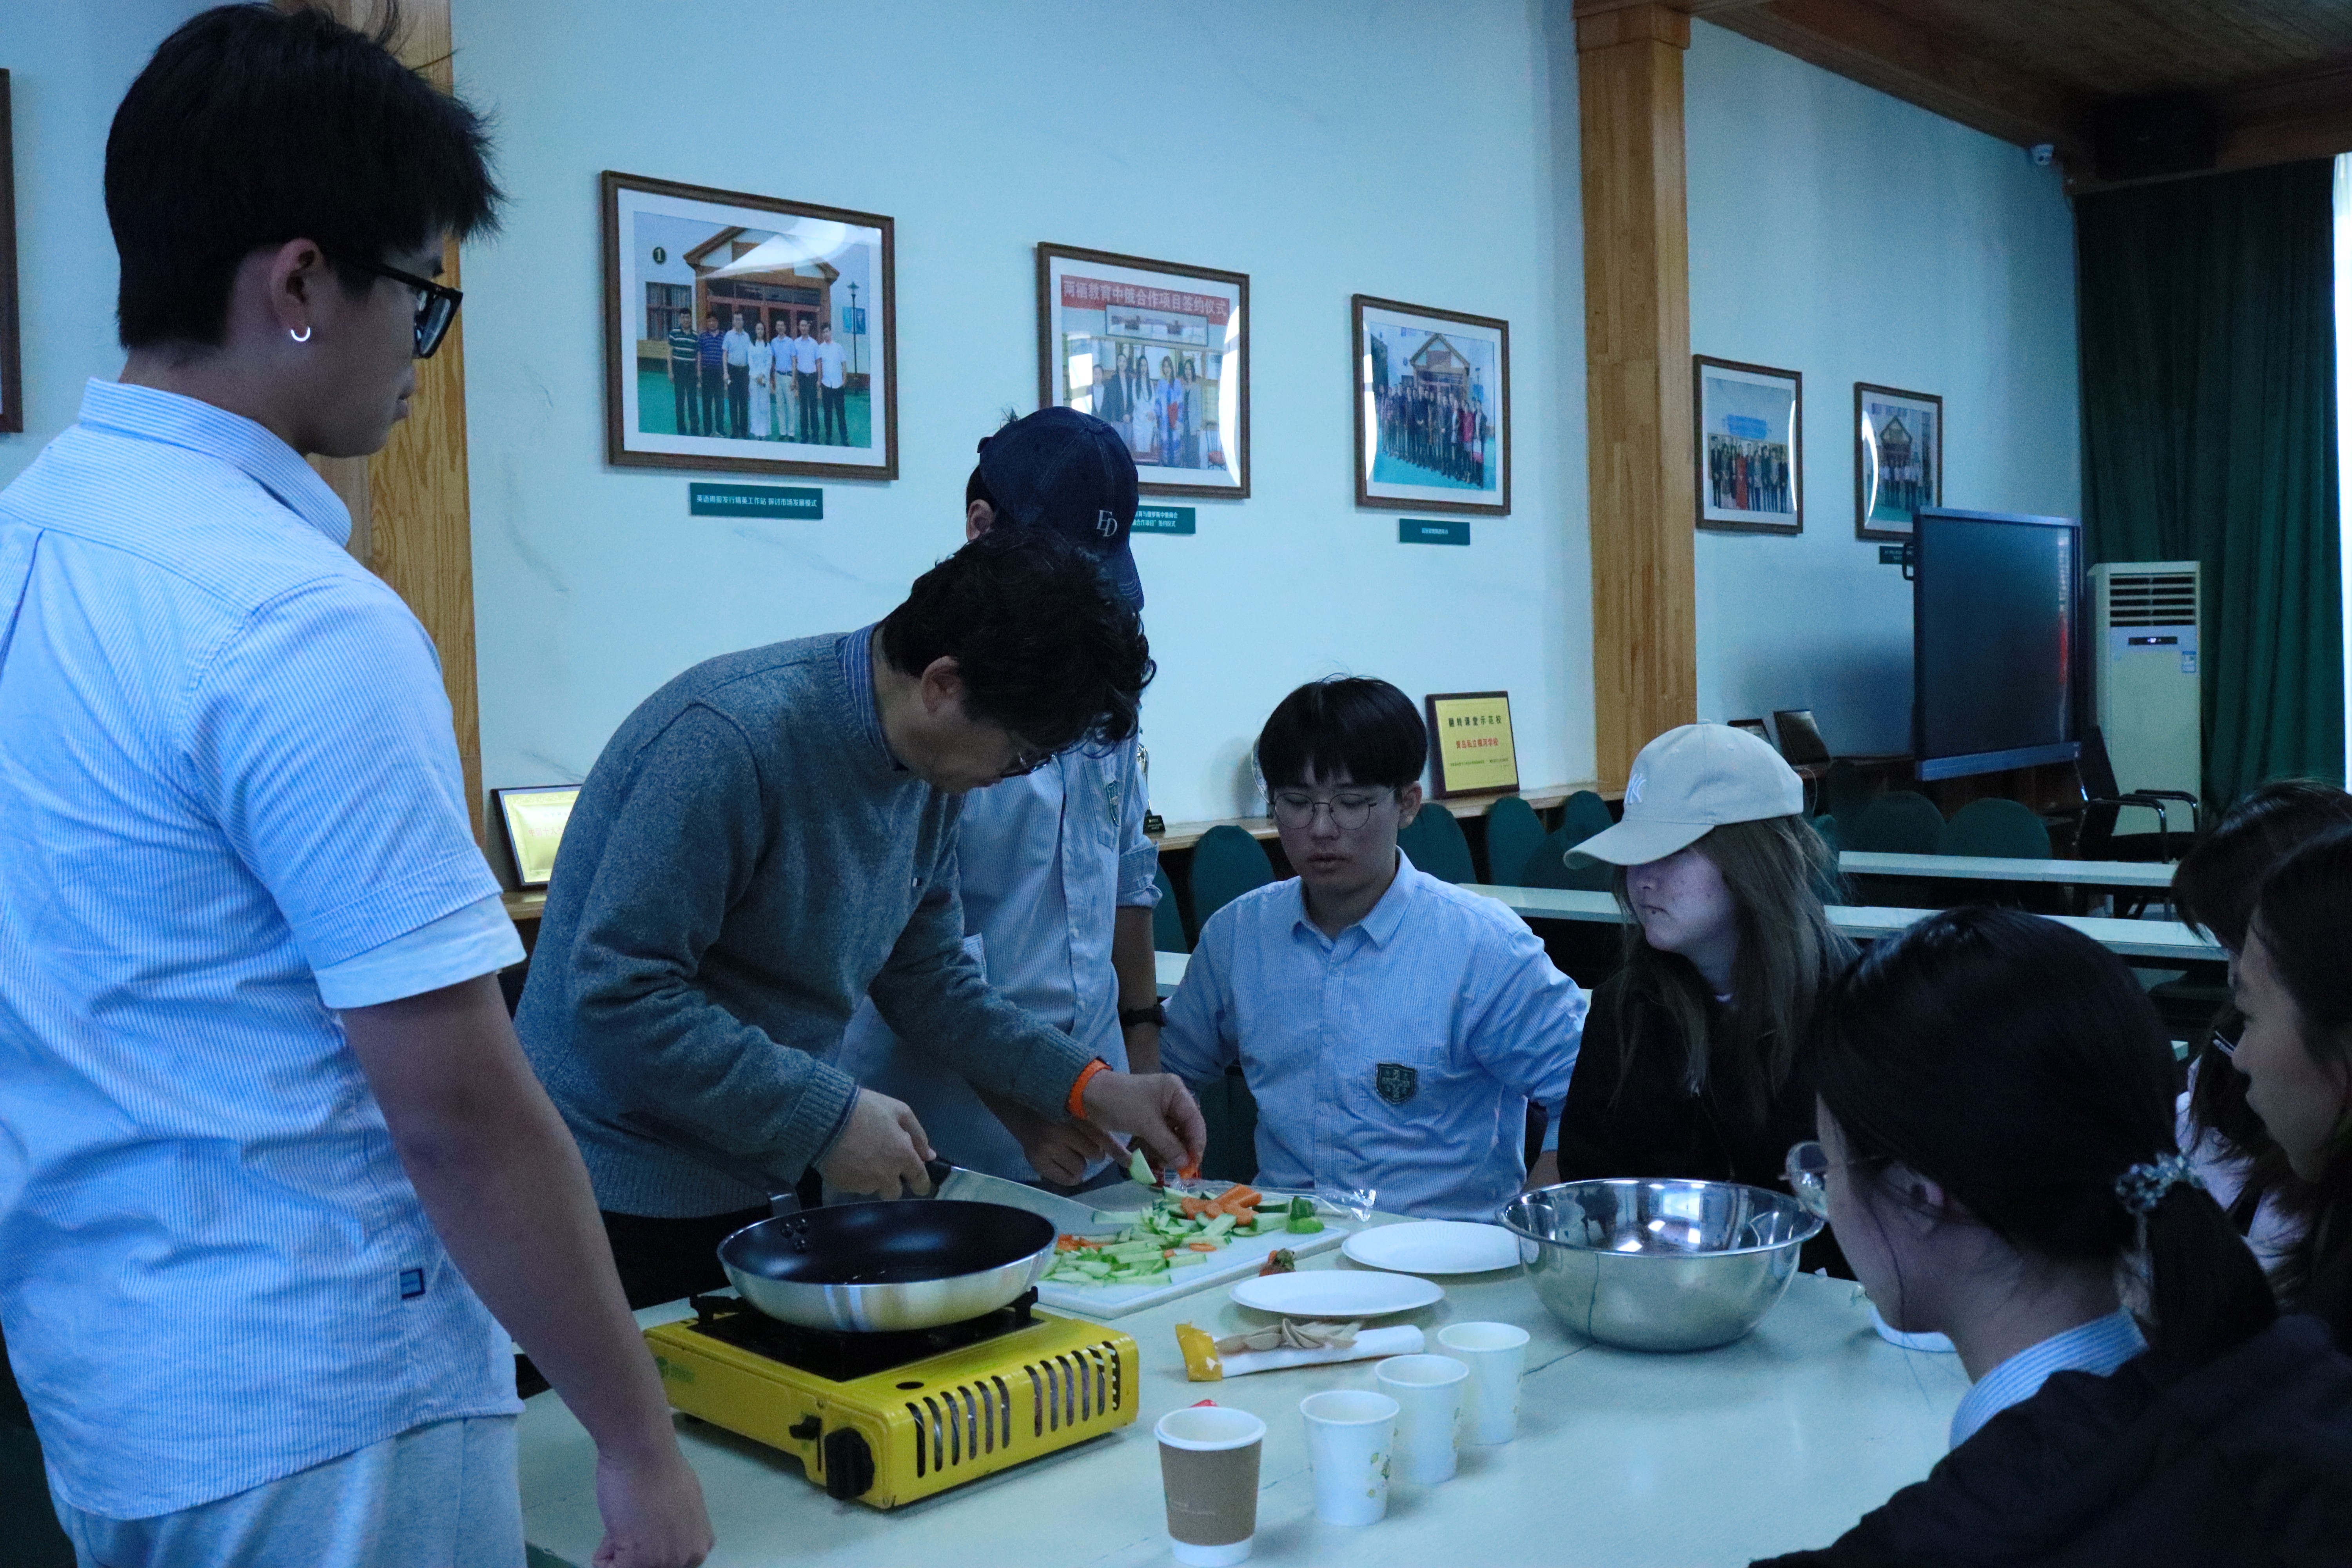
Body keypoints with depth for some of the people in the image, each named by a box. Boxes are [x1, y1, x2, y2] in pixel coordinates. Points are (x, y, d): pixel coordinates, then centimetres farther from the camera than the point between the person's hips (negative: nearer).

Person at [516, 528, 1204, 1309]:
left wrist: (1090, 1086, 0)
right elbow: (619, 995, -27)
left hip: (767, 1184, 8)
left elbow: (925, 975, 9)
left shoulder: (930, 772, 1)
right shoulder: (732, 738, -26)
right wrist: (827, 1118, -24)